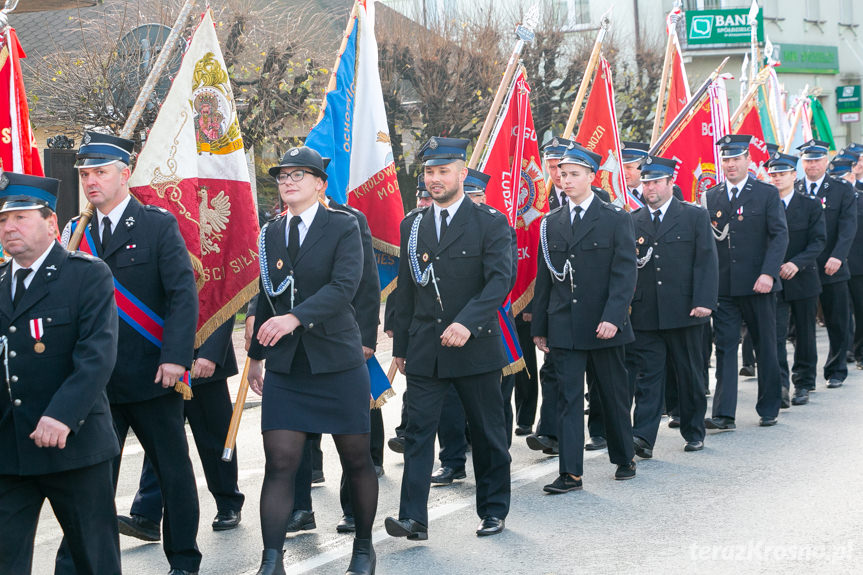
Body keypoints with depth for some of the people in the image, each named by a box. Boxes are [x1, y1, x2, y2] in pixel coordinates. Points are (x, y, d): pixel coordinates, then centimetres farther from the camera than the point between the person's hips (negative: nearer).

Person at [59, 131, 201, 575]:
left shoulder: (158, 225, -3)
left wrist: (175, 358, -20)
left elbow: (183, 295, -9)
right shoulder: (75, 232, 9)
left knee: (174, 470, 8)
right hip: (96, 380, 3)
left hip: (151, 375, -3)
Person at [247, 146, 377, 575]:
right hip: (285, 366, 3)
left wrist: (295, 318, -31)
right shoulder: (271, 233, 11)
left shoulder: (343, 226, -4)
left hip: (338, 363, -3)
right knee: (279, 463, -5)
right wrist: (256, 354, 21)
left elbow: (344, 286, -19)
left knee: (356, 459, 7)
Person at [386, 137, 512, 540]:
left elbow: (500, 281, -14)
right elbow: (406, 290, 14)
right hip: (425, 349, 3)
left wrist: (466, 323, -27)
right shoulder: (412, 225, 10)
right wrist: (401, 346, 12)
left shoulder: (490, 222, -3)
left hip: (475, 345, -3)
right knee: (418, 431, -4)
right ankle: (413, 518, -5)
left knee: (487, 434, 8)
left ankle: (493, 510, 22)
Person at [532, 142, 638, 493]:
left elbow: (625, 274, -7)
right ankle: (571, 473, 0)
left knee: (614, 395, 10)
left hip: (604, 326, -2)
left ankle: (624, 459, 28)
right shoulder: (550, 223, 9)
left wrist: (613, 317, -19)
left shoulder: (616, 220, -1)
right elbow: (544, 278, 12)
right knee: (568, 397, -1)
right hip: (564, 327, 2)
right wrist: (539, 326, 8)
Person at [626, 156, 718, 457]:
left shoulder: (695, 216, 2)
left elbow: (707, 261, -3)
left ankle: (694, 432, 23)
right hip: (645, 314, 1)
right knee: (648, 375, -3)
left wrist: (704, 301, -12)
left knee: (690, 375, 10)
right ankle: (643, 436, -7)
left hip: (684, 311, -1)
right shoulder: (632, 221, 9)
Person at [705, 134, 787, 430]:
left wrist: (769, 273, -17)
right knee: (725, 347, -2)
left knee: (766, 347, 8)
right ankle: (723, 414, -2)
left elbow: (780, 235, -6)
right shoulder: (711, 196, 9)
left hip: (757, 284, -2)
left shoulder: (767, 194, 0)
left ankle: (769, 409, 21)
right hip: (723, 286, 2)